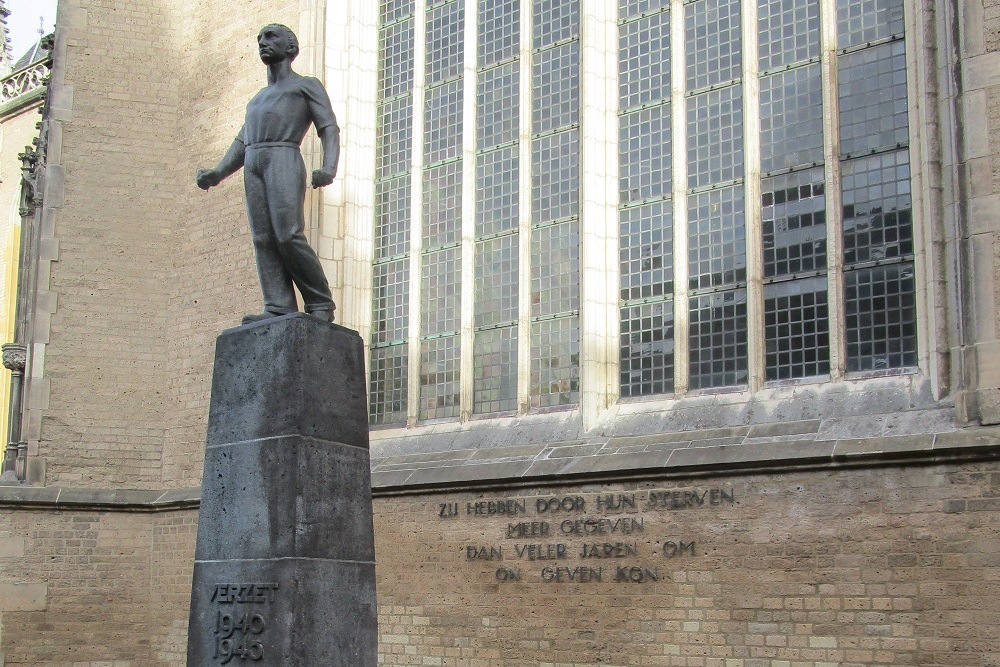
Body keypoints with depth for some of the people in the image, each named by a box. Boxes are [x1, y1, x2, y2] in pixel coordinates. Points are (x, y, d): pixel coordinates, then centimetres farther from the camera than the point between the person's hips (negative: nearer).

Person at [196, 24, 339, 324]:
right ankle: (279, 308, -16)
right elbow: (241, 144, 26)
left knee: (288, 236, -19)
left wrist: (329, 168, -16)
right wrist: (216, 174, 7)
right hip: (253, 166, 6)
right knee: (263, 240, -8)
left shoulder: (308, 85, 17)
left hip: (284, 159, -6)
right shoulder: (257, 100, 35)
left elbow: (329, 129, 3)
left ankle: (321, 304, -12)